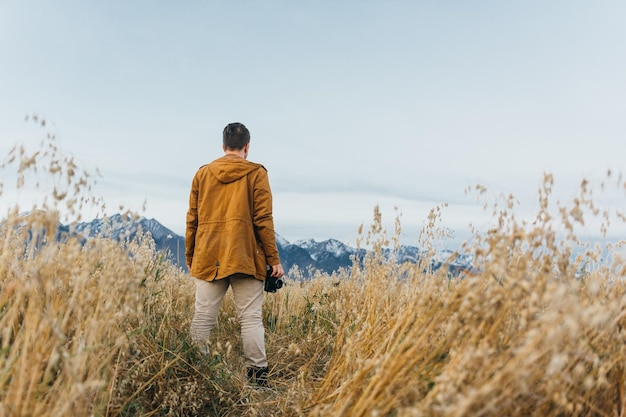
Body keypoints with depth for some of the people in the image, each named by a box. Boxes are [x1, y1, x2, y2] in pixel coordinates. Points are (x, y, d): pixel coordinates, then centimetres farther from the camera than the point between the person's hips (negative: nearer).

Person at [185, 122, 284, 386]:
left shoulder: (202, 173, 11)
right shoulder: (256, 173, 1)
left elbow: (192, 220, 12)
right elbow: (263, 220, -5)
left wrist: (190, 257, 20)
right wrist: (274, 259, 0)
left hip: (208, 258, 3)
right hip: (246, 258, -3)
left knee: (203, 318, 8)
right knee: (251, 318, 2)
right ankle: (258, 374, 5)